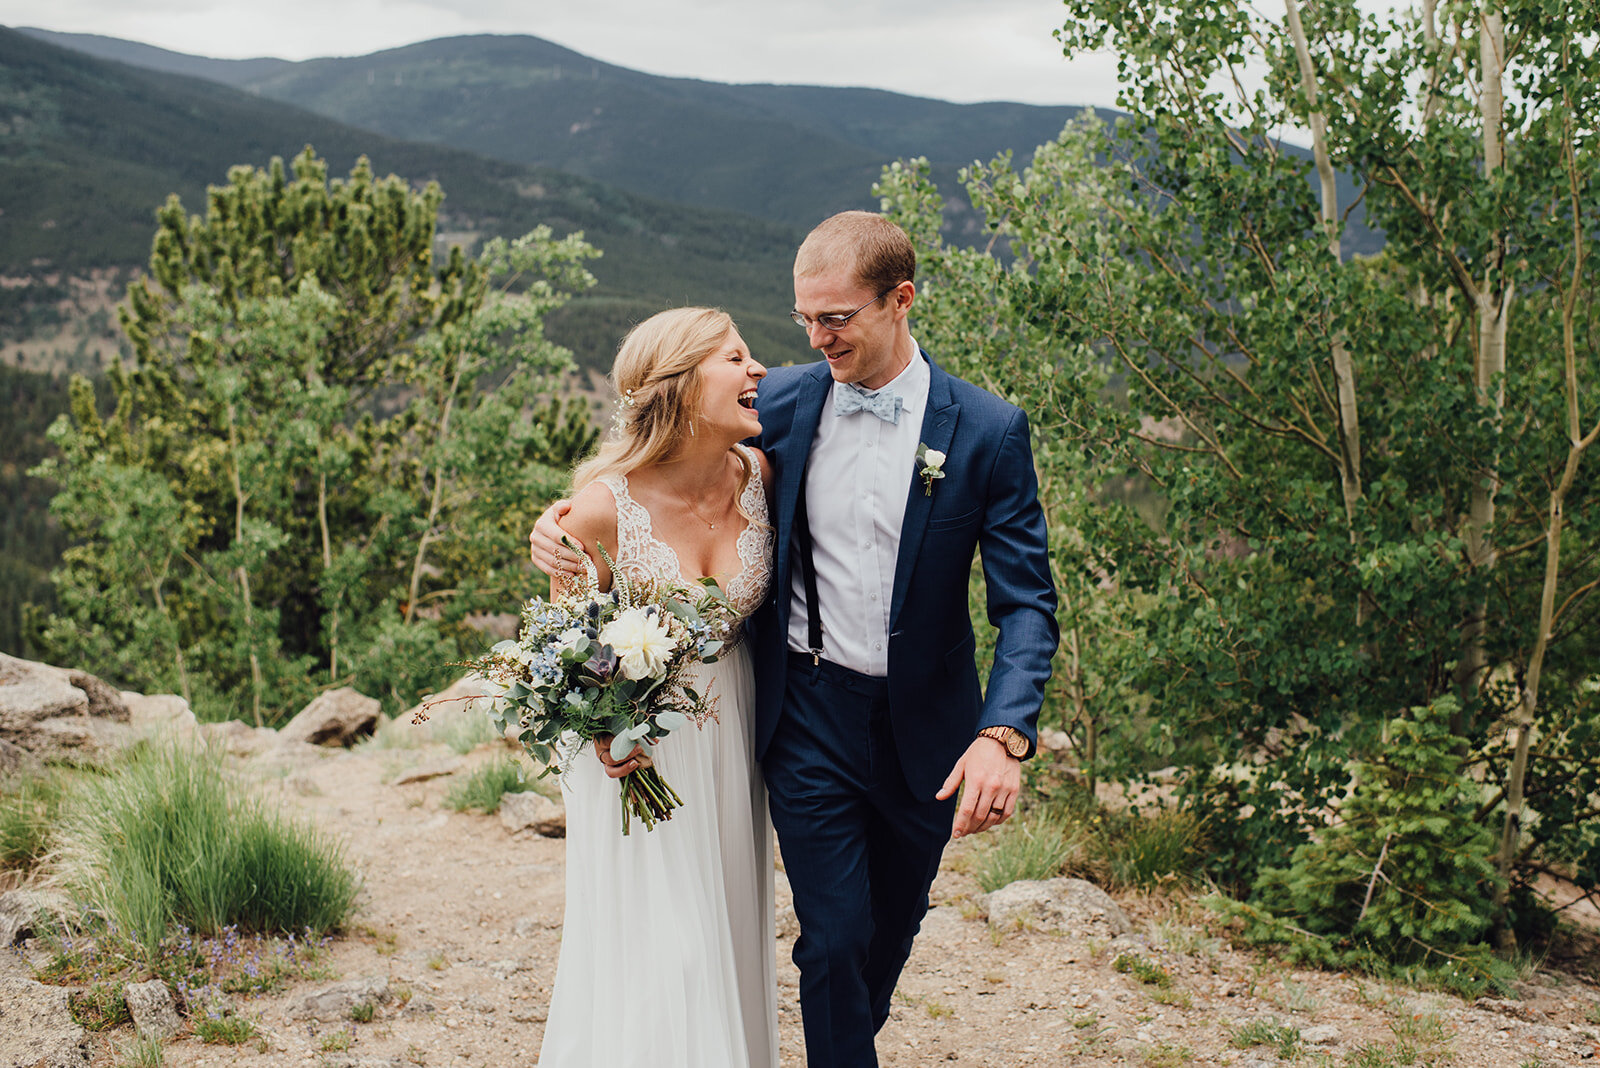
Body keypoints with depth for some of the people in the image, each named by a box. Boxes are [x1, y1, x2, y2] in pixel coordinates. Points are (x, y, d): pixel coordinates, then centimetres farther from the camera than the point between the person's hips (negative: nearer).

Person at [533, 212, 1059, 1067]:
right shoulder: (780, 402, -4)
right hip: (807, 716, 0)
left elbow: (1026, 602, -12)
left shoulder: (988, 433, -10)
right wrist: (572, 523, -10)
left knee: (894, 923, 20)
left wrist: (1003, 734, -27)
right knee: (834, 935, -3)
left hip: (922, 725, 1)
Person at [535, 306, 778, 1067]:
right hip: (636, 749, -4)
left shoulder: (759, 475, -8)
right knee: (653, 960, 0)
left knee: (730, 945, 14)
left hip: (730, 736, 5)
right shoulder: (604, 506, -22)